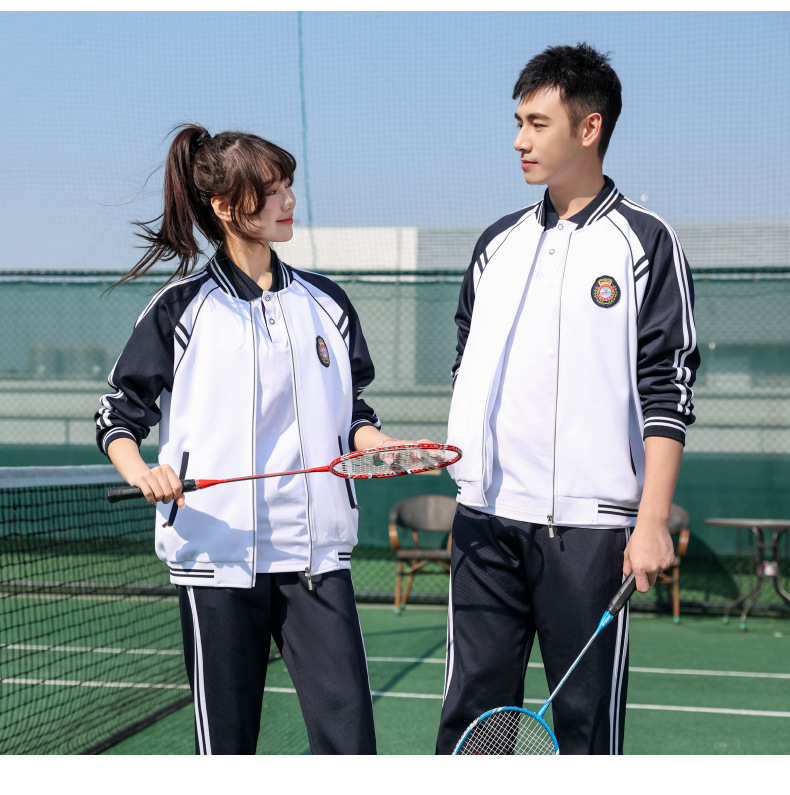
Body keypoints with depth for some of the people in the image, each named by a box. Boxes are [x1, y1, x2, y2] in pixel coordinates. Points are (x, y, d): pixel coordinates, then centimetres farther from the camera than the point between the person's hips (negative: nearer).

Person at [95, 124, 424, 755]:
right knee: (226, 741, 5)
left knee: (349, 733, -5)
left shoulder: (327, 303, 11)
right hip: (216, 550, -2)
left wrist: (375, 440, -3)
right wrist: (140, 470, -17)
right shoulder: (182, 308, 1)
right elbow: (121, 413, 4)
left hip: (315, 551, 3)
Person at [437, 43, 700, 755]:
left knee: (585, 720, 3)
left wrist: (653, 521, -12)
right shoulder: (497, 243, 14)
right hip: (486, 519, 4)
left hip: (589, 524, -4)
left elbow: (668, 389, -6)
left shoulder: (645, 243, -1)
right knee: (473, 709, 5)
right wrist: (454, 451, 12)